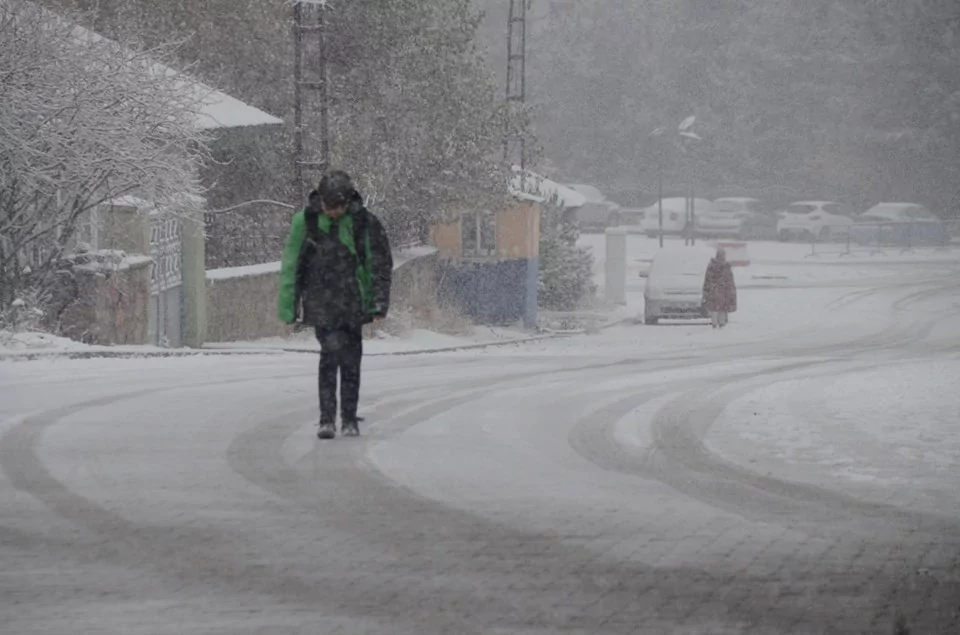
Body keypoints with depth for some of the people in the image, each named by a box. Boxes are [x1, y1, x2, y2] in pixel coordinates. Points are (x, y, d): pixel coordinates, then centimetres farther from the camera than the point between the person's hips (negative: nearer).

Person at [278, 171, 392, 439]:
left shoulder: (364, 222, -1)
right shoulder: (305, 220, -3)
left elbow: (381, 264, 7)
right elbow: (290, 265, 4)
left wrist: (379, 301, 1)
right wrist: (286, 304, 4)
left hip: (352, 304, 2)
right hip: (320, 303, -2)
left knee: (351, 359, 5)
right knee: (332, 351, -16)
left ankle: (349, 419, 16)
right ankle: (327, 418, -14)